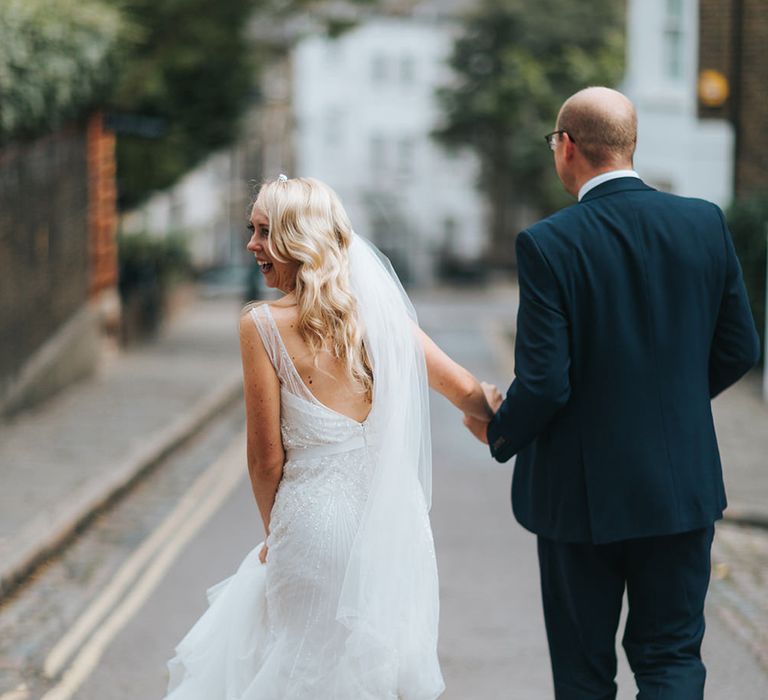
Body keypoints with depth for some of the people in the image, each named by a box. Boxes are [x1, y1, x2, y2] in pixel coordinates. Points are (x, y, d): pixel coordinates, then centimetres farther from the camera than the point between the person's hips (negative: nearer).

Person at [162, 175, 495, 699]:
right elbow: (467, 391, 4)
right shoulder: (380, 308, 1)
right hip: (394, 519, 4)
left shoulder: (264, 326, -11)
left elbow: (267, 458, -8)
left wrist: (275, 534, 9)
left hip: (318, 522, -4)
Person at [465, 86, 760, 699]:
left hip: (582, 493, -3)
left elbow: (544, 385, -17)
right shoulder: (705, 223, -4)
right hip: (683, 485, 3)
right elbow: (739, 350, 4)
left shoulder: (548, 244, -16)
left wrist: (499, 434, 4)